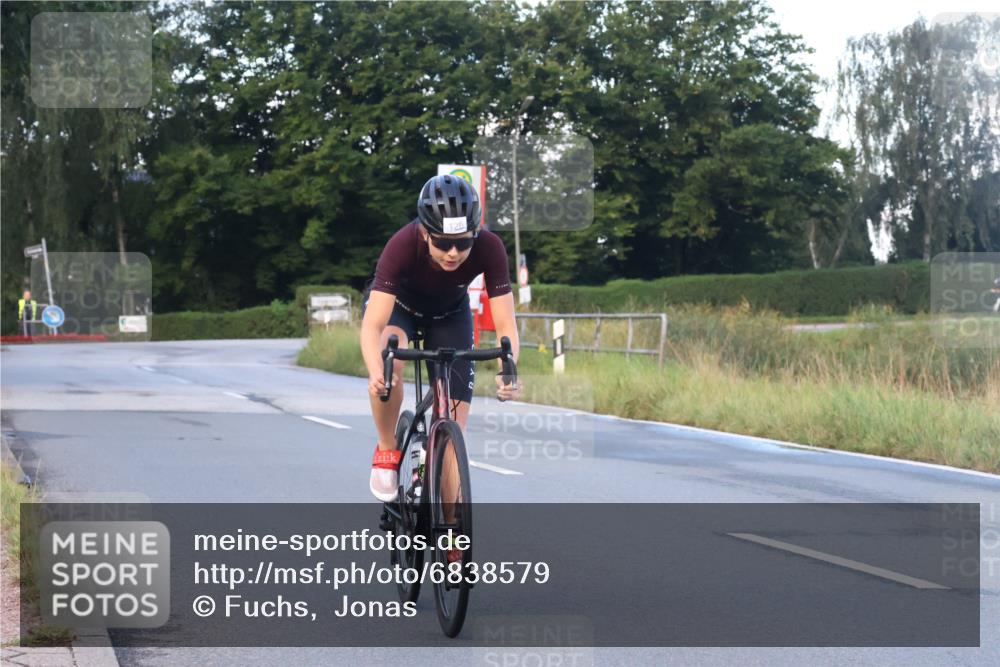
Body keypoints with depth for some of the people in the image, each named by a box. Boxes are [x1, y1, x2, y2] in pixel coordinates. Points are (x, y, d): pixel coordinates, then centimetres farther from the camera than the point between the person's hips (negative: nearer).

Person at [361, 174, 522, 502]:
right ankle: (387, 451, -12)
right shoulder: (403, 245, -39)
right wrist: (376, 374, -63)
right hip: (397, 304, -2)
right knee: (390, 360, -36)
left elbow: (505, 325, -32)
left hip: (450, 314, 2)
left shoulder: (489, 248, -34)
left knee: (454, 429, -7)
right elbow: (372, 325, -44)